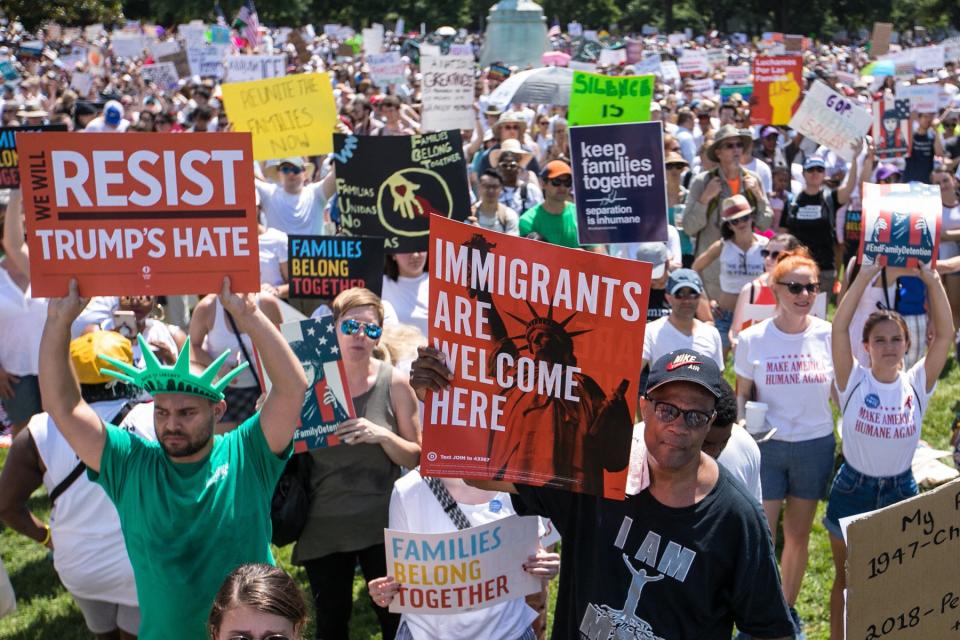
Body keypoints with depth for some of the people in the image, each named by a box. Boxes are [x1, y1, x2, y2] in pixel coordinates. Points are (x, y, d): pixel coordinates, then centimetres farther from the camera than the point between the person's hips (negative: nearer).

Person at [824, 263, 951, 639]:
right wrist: (865, 276, -24)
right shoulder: (853, 380, -12)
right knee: (847, 578, 15)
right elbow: (839, 327, -22)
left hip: (900, 491, 2)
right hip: (852, 490, -2)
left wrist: (932, 280, -21)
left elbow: (945, 334, -15)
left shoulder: (917, 383, -6)